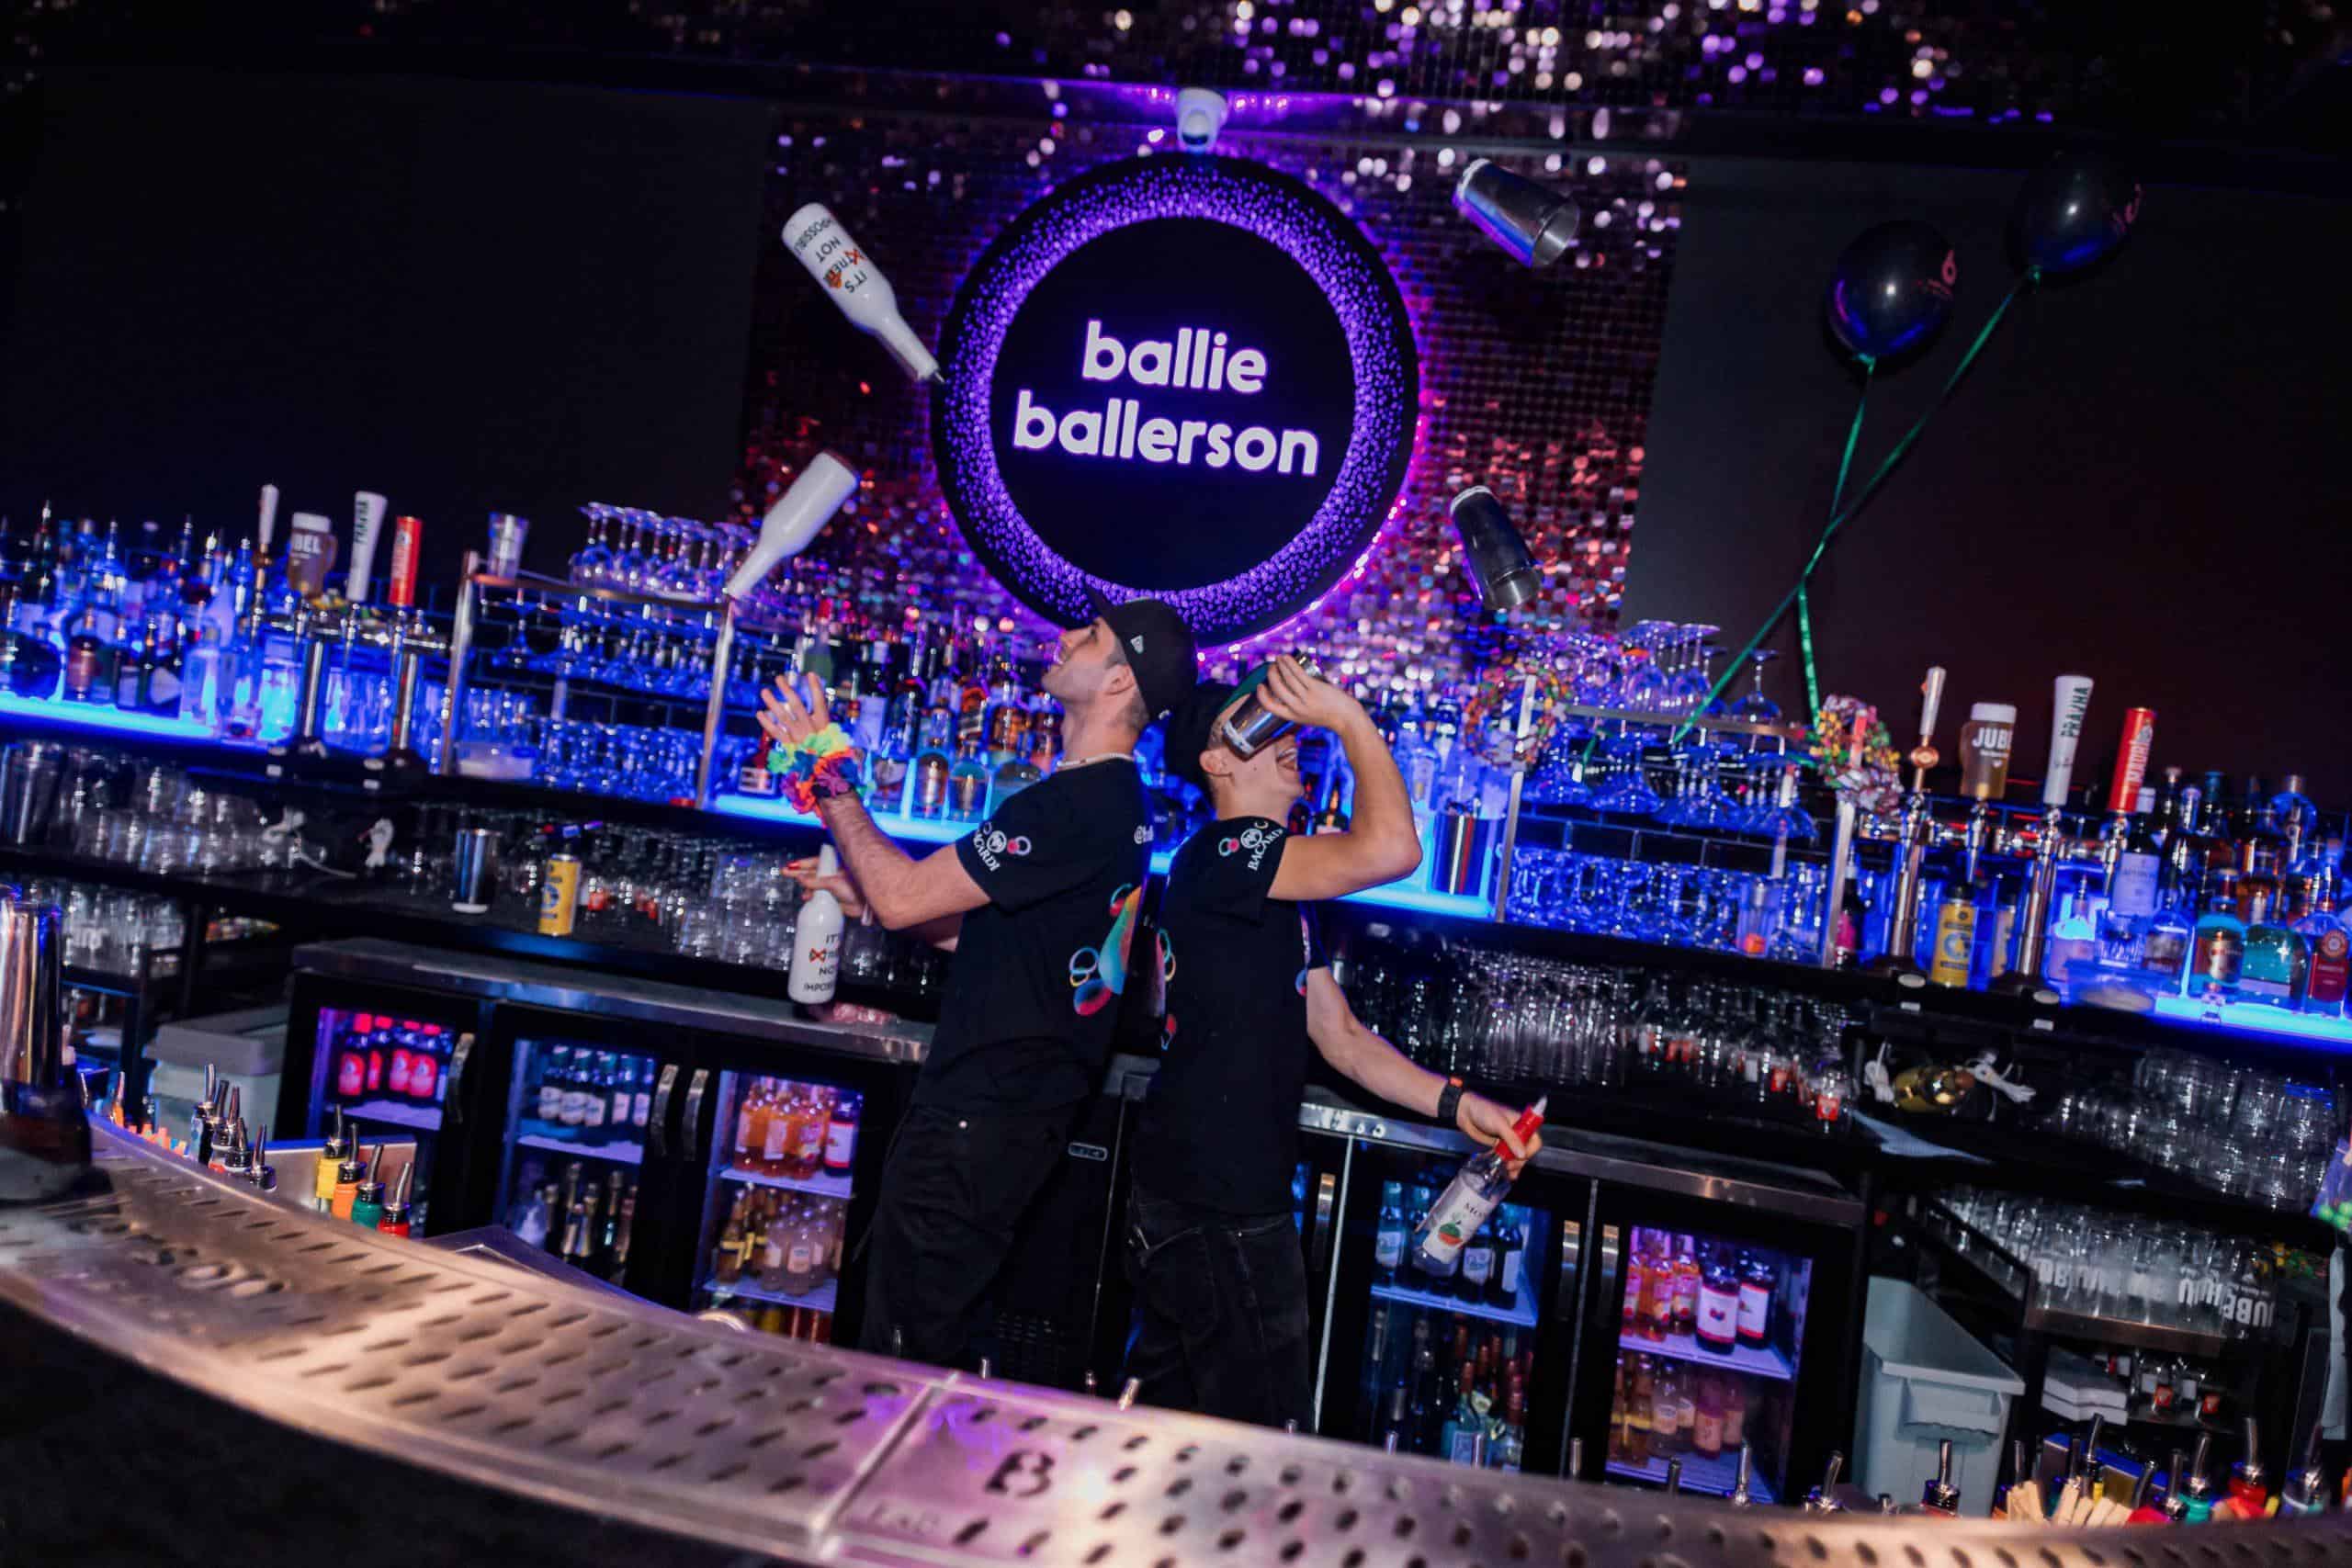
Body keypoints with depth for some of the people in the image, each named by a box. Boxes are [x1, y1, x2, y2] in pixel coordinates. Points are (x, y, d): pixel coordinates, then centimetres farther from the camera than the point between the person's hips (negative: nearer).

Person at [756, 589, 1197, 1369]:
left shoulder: (1076, 806, -23)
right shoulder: (1115, 802, 11)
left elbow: (904, 897, -22)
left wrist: (833, 777, -11)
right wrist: (866, 894, 12)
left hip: (981, 1117, -10)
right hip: (1019, 1101, 10)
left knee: (903, 1353, 2)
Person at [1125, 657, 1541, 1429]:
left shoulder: (1278, 887, 16)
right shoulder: (1222, 852, -17)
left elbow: (1340, 1036, 14)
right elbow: (1392, 850, -32)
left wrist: (1454, 1103, 3)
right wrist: (1351, 718, -19)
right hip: (1217, 1210, -10)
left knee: (1158, 1422, 21)